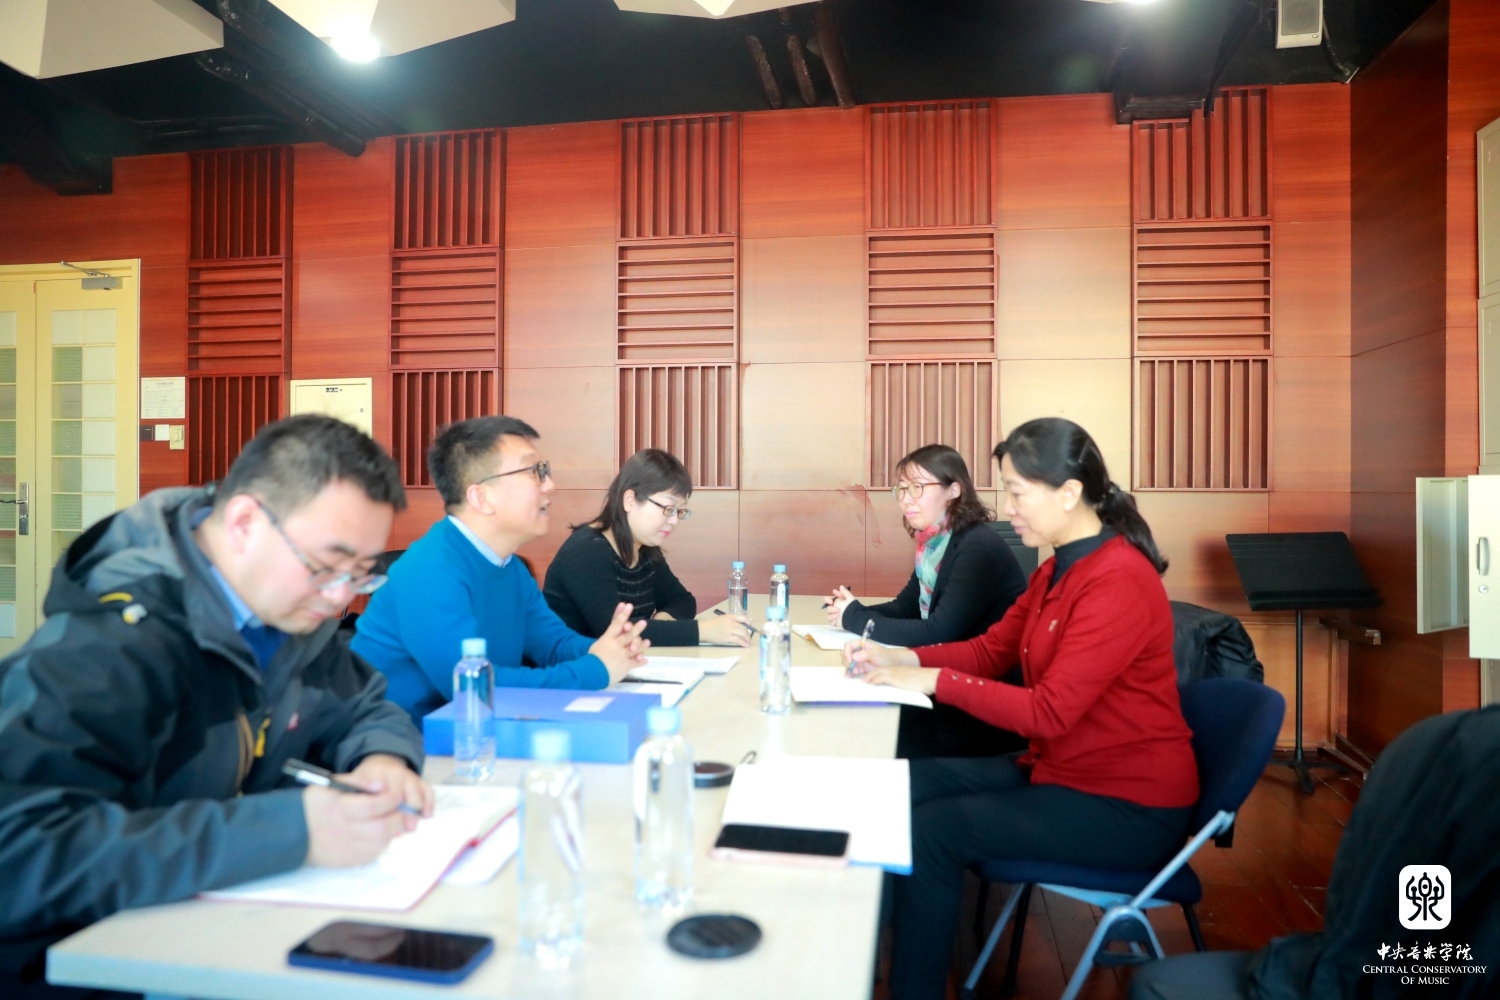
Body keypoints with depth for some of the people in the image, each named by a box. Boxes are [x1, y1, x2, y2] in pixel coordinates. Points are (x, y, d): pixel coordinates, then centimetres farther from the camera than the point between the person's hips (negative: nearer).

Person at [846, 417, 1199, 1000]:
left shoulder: (1118, 582, -25)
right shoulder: (1059, 568, 5)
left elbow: (1049, 712, -27)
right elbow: (990, 650, 9)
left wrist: (933, 681, -23)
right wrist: (899, 657, -6)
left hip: (1128, 808, -9)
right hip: (1060, 768, 9)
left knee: (932, 831, -16)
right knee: (906, 785, 0)